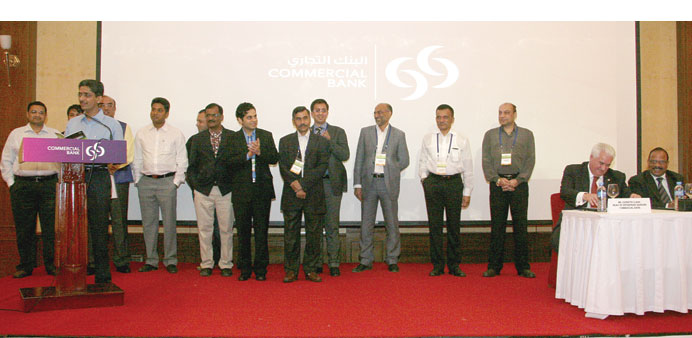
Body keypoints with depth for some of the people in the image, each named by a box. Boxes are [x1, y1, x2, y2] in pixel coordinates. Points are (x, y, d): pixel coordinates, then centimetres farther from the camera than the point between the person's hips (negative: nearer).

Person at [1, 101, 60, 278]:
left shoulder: (55, 134, 11)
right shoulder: (16, 134, 13)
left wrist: (59, 182, 0)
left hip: (49, 185, -1)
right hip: (23, 185, 1)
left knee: (51, 227, -2)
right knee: (24, 228, 3)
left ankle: (52, 265, 7)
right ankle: (26, 265, 12)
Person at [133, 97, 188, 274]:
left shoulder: (176, 133, 4)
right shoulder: (141, 133, 12)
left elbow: (182, 160, 3)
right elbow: (137, 159, 14)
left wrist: (176, 181, -4)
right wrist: (138, 180, 6)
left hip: (167, 181, -3)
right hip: (146, 182, 3)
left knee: (169, 222, -3)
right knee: (148, 223, 6)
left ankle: (170, 261, 6)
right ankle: (151, 260, 15)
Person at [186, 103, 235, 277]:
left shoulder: (233, 137, 3)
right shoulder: (197, 139, 10)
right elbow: (191, 166, 11)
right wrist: (195, 184, 2)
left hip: (225, 190, -2)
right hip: (203, 190, 2)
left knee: (226, 229, 3)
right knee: (204, 228, 5)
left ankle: (226, 264, 15)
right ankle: (206, 264, 17)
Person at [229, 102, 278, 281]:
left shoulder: (266, 136, 8)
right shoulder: (233, 138, 4)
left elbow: (274, 158, -1)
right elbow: (230, 162, -8)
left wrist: (260, 152, -17)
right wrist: (248, 155, -21)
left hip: (262, 190, 1)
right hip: (241, 191, 0)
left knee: (261, 231, 3)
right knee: (243, 231, 7)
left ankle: (260, 269, 12)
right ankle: (245, 268, 18)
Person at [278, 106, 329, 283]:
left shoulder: (321, 142, 7)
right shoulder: (285, 141, 11)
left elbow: (322, 167, -4)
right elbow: (283, 168, 2)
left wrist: (302, 184, -13)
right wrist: (295, 185, -14)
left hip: (314, 195, 0)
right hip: (291, 195, 1)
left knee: (314, 234, 4)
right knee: (291, 235, 3)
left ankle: (311, 269, 15)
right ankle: (291, 270, 13)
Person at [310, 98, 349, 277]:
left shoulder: (337, 132, 8)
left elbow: (345, 155, -4)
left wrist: (329, 140, -11)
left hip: (332, 183, -1)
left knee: (332, 224, -1)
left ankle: (333, 263, 6)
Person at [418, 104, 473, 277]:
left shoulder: (462, 140, 5)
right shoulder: (427, 139, 9)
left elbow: (468, 168, 6)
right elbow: (422, 162, 16)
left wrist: (467, 193, 3)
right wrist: (423, 178, -1)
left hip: (454, 183, -1)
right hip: (433, 183, 1)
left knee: (454, 225, 3)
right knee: (435, 225, 2)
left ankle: (454, 265, 14)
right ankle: (437, 265, 10)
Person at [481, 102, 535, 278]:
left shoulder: (526, 135, 10)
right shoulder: (490, 135, 12)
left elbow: (530, 160, 4)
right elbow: (486, 161, 6)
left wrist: (517, 180, -8)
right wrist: (498, 179, -7)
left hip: (519, 183, 0)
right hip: (497, 183, 1)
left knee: (520, 225, 0)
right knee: (497, 226, 1)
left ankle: (523, 266, 9)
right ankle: (494, 266, 8)